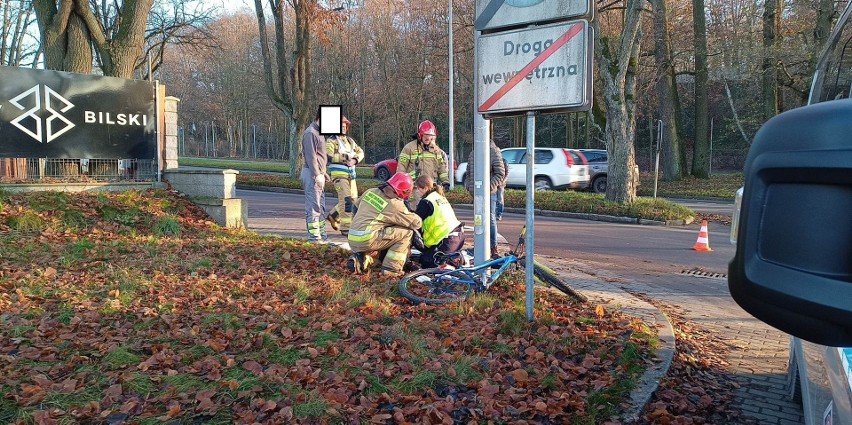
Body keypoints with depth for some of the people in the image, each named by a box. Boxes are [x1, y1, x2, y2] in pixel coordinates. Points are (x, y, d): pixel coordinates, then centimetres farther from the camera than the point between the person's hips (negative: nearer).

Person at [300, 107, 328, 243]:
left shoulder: (319, 132, 17)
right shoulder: (310, 133, -14)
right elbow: (311, 156, -19)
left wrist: (323, 172, 16)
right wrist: (317, 175, -21)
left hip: (319, 174, 10)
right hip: (312, 174, -10)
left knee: (321, 206, 14)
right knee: (313, 206, -8)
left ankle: (322, 234, 21)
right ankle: (314, 236, -6)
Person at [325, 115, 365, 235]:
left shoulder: (350, 141, 19)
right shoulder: (331, 141, -4)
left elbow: (360, 152, 11)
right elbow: (328, 156, -18)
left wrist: (354, 160, -10)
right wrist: (345, 157, -15)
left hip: (351, 174, 8)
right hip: (339, 174, -8)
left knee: (353, 199, 12)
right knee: (346, 200, -13)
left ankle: (333, 216, 29)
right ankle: (345, 228, -9)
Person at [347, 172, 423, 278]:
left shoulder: (371, 192, 10)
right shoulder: (395, 205, -9)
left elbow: (356, 207, 25)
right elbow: (416, 223, -2)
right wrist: (410, 213, 19)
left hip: (352, 240, 8)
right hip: (366, 241, -8)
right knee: (407, 232, -3)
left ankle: (361, 259, 9)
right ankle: (391, 269, -3)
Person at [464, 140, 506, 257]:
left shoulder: (494, 152, -5)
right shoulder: (473, 153, 12)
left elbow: (500, 174, -9)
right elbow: (468, 172, 20)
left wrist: (489, 186, -17)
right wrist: (469, 185, 6)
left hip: (490, 192, -5)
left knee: (491, 219, -3)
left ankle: (493, 247, 3)